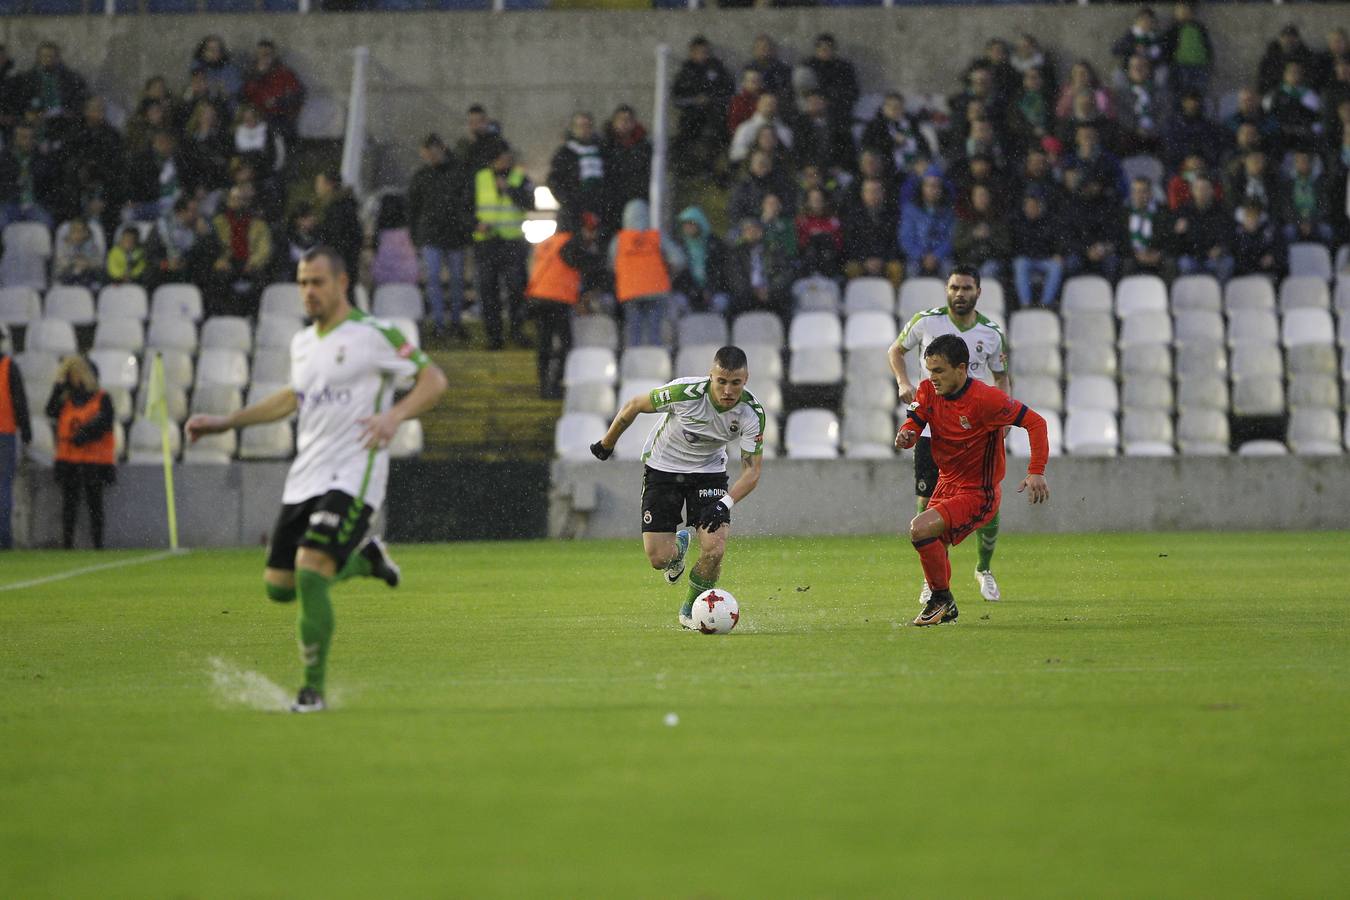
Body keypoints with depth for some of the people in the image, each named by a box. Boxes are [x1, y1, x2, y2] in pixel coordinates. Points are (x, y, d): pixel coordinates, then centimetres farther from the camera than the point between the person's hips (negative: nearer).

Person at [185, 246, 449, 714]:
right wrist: (225, 422, 30)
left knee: (309, 575, -22)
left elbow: (434, 378, -6)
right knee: (279, 586, 7)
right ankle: (363, 558, 31)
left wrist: (394, 415, -22)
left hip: (351, 478, -8)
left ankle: (314, 689, -10)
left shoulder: (373, 335, -7)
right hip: (303, 479, 8)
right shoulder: (302, 343, 14)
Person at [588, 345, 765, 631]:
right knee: (659, 559, -8)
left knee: (714, 549, -16)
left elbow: (752, 470, -16)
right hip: (662, 467, -1)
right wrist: (607, 444, 2)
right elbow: (633, 406, -12)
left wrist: (725, 503, -33)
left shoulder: (752, 412, -23)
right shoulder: (685, 392, -30)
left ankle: (691, 610, 13)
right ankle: (679, 546, 32)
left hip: (709, 471, 1)